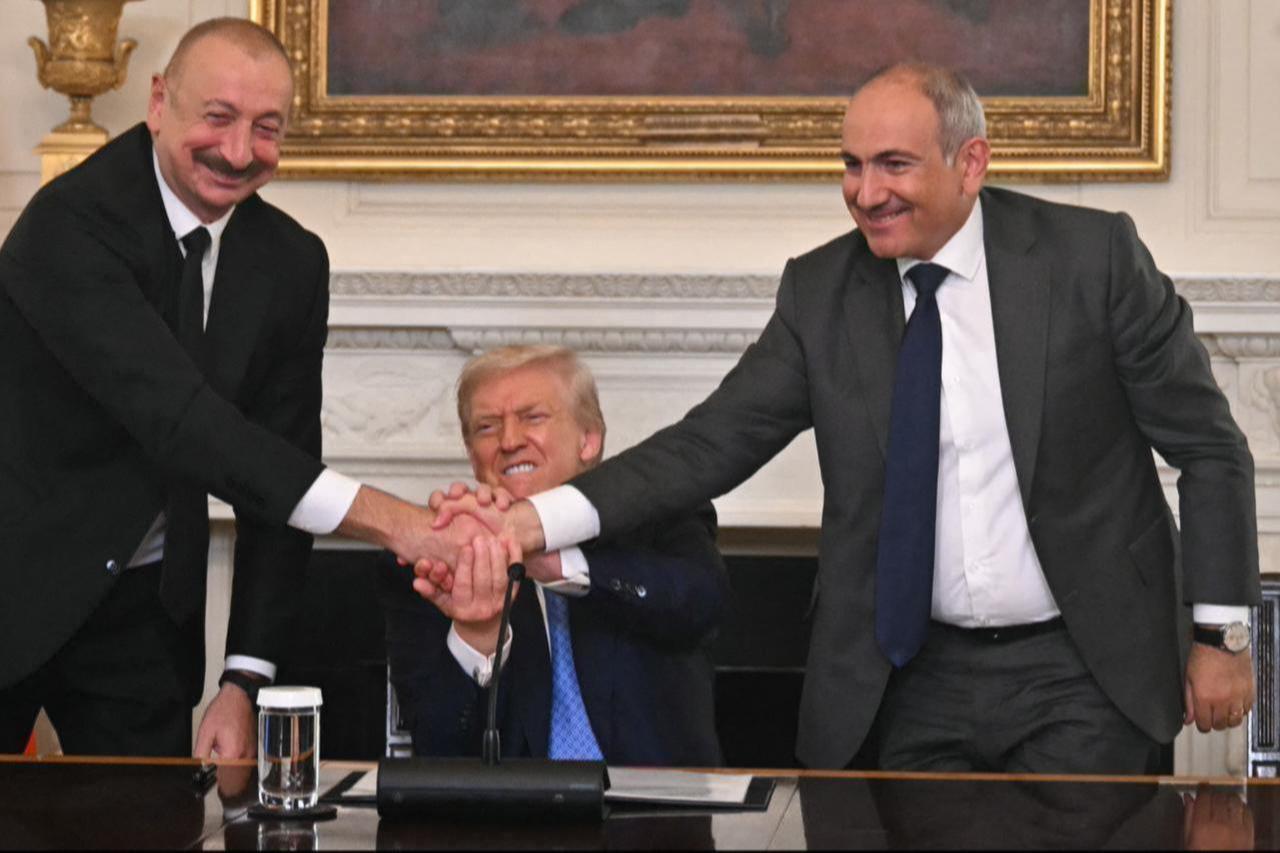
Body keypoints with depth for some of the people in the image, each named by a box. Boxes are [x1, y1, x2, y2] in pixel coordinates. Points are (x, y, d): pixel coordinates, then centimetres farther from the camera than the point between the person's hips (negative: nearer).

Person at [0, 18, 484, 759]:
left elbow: (280, 463, 1)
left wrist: (246, 682, -8)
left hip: (142, 608, 5)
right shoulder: (72, 225, -22)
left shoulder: (292, 263, -1)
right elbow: (174, 413, -32)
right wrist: (382, 518, -40)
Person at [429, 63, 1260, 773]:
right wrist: (537, 520, -17)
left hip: (1081, 679, -3)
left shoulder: (1091, 256, -7)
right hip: (919, 679, 3)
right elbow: (713, 441, -4)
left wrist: (1222, 633, -3)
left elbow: (1209, 447, -1)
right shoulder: (821, 291, 1)